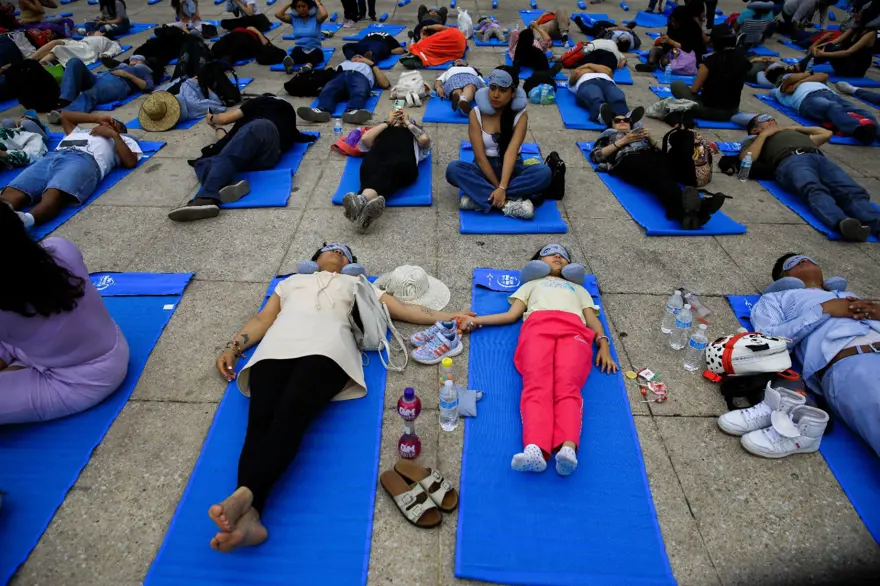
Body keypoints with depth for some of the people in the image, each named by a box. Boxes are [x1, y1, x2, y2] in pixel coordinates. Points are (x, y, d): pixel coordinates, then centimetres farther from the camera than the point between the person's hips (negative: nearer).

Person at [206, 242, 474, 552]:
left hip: (326, 348, -2)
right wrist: (233, 347, 14)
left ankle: (244, 494, -51)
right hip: (275, 348, 2)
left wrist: (450, 317, 18)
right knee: (260, 420, -28)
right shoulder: (291, 280, 42)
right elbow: (262, 320, 33)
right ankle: (248, 516, -46)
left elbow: (404, 309, 28)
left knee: (289, 415, -33)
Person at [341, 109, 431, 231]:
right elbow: (365, 139, 19)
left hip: (404, 162, -1)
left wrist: (407, 122, 29)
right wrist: (387, 122, 31)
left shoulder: (413, 133, 40)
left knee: (386, 171, -38)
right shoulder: (382, 131, 42)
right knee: (371, 168, -37)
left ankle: (363, 200, -67)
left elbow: (424, 139, 14)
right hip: (376, 158, 2)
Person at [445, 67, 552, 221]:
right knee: (453, 169, -30)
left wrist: (502, 188, -37)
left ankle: (478, 197, -33)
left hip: (512, 169, 0)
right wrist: (497, 187, -25)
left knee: (544, 172, -30)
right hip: (484, 169, 0)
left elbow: (511, 152, -24)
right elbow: (480, 156, -16)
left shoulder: (521, 115, -10)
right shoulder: (476, 113, -10)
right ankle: (509, 202, -36)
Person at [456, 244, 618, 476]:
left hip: (574, 331, 1)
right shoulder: (531, 284, 42)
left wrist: (604, 345, 4)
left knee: (567, 387, -30)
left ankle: (568, 448, -54)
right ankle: (534, 450, -52)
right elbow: (511, 315, 26)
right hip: (538, 327, 0)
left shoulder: (579, 289, 44)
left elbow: (593, 320, 26)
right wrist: (476, 319, 10)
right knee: (537, 386, -30)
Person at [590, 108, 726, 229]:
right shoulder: (608, 134, 36)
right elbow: (595, 156, 13)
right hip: (629, 160, -3)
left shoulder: (640, 132, 43)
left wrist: (650, 138, 10)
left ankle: (685, 212, -65)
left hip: (650, 155, 4)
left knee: (663, 176, -35)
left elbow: (657, 150, 28)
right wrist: (623, 141, 8)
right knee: (657, 176, -38)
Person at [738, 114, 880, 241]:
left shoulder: (794, 133, 47)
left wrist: (797, 128, 48)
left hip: (820, 159, 5)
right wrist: (764, 134, 14)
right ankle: (842, 223, -64)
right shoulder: (755, 140, 30)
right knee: (815, 191, -39)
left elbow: (826, 133, 53)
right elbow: (746, 159, 7)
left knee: (853, 192, -27)